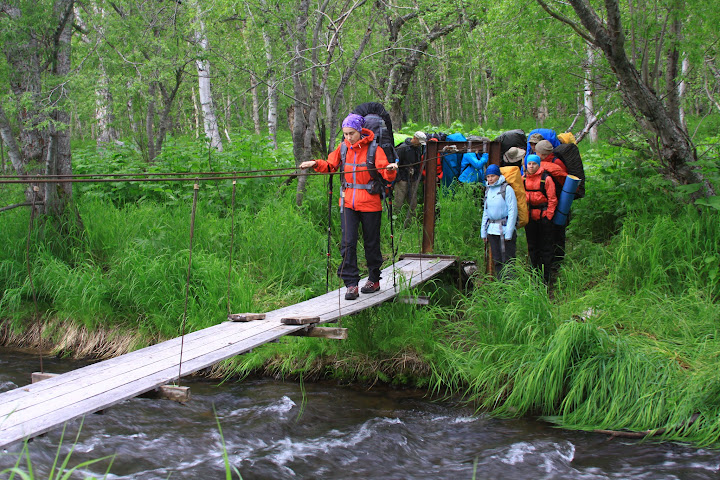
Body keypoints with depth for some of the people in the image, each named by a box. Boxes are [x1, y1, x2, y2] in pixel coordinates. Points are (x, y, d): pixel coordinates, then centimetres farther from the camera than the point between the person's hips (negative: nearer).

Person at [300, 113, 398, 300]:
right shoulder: (343, 148, 5)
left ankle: (374, 280, 28)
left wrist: (391, 169, -38)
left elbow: (386, 174, -15)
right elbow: (330, 166, 15)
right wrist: (316, 164, -2)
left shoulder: (374, 149, -7)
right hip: (348, 202, 3)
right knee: (347, 242, -7)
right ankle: (351, 284, -5)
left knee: (371, 243, 10)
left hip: (370, 203, -3)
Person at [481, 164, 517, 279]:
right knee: (497, 261, 8)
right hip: (492, 229, 6)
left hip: (505, 229, -6)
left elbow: (512, 211, -9)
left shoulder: (507, 189, -6)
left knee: (507, 261, -8)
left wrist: (508, 232, -15)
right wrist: (483, 232, 15)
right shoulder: (488, 191, 14)